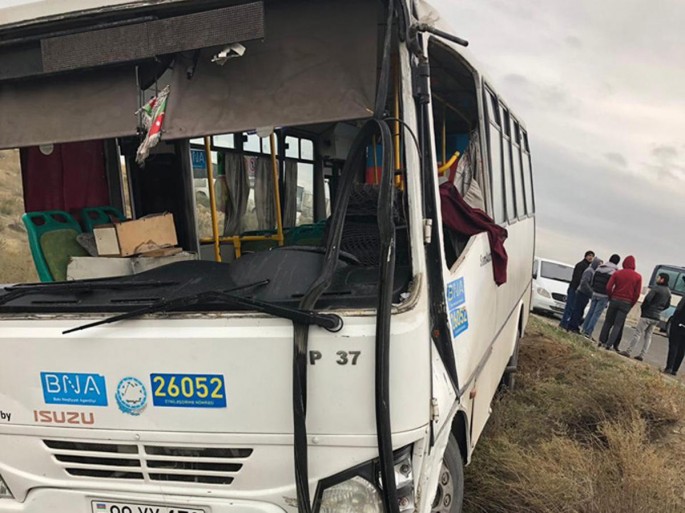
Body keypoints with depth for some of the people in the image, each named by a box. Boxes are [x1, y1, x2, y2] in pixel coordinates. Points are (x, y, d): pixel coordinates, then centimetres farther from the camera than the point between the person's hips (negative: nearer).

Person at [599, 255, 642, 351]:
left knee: (608, 322, 13)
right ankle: (609, 344, -5)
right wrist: (631, 305, 6)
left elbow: (608, 287, -6)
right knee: (618, 325, 1)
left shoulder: (617, 273, 0)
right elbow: (637, 294, -5)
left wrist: (611, 298, 9)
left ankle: (602, 341, 12)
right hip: (626, 303, -1)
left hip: (615, 300, 1)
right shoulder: (638, 277, -3)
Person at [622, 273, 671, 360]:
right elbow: (667, 305, 20)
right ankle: (642, 355, 10)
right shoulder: (668, 292, 12)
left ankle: (629, 351, -3)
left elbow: (647, 299, -20)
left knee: (638, 333, -3)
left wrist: (642, 308, -5)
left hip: (647, 315, -7)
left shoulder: (657, 288, -13)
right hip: (656, 317, 7)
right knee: (648, 335, 10)